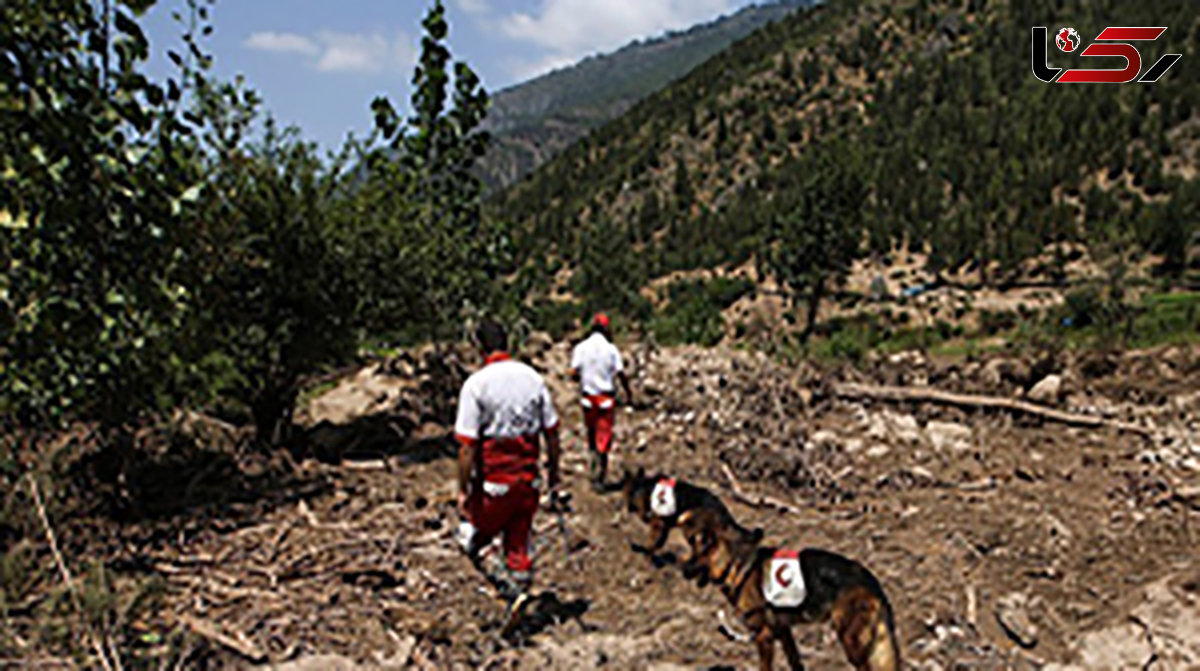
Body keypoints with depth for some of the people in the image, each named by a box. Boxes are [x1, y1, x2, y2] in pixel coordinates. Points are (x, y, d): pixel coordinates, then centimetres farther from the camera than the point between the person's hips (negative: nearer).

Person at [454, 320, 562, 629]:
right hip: (528, 479, 4)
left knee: (473, 539, 13)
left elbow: (468, 445, -15)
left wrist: (463, 491, -8)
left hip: (493, 481, -4)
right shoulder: (533, 378, 1)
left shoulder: (476, 384, -13)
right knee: (519, 542, 17)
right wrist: (553, 478, 14)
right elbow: (552, 434, 4)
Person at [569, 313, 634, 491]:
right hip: (607, 397, -1)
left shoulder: (581, 348, -3)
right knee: (604, 437, 3)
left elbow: (573, 374, -8)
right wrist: (629, 394, 5)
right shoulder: (611, 349, -6)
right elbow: (621, 374, -8)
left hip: (588, 396, 2)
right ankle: (599, 478, 1)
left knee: (592, 434, 22)